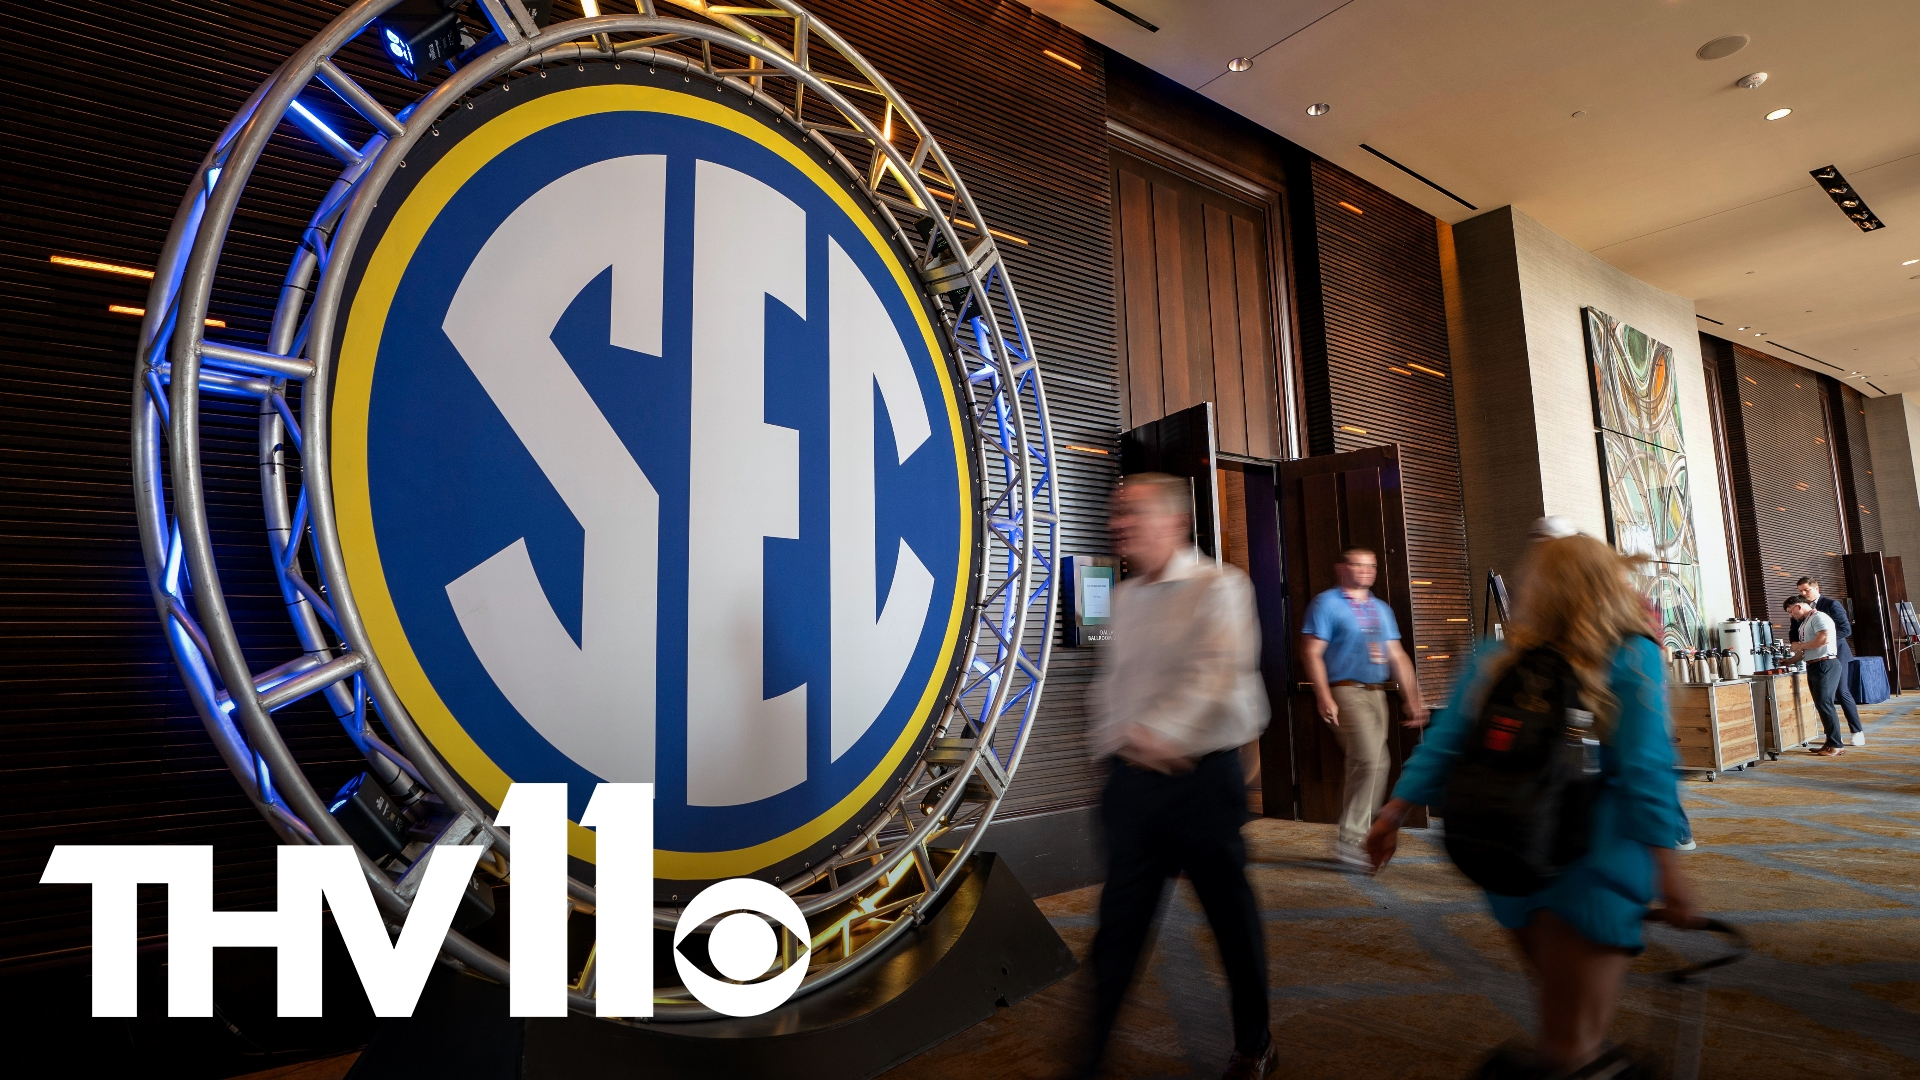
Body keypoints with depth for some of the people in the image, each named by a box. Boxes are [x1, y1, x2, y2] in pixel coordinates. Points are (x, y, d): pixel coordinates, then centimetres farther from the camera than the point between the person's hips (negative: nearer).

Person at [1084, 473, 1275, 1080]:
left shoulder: (1217, 586, -7)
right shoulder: (1125, 596, 12)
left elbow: (1219, 670, -21)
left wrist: (1162, 731, -31)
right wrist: (1111, 739, 4)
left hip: (1201, 775, -5)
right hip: (1132, 778, 5)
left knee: (1230, 912, 11)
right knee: (1119, 920, 9)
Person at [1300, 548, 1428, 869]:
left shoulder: (1382, 609, 18)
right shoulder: (1326, 604, -3)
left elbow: (1397, 657, 19)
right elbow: (1311, 653, -9)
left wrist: (1412, 698, 11)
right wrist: (1324, 698, -17)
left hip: (1377, 693, 7)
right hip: (1346, 691, -7)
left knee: (1376, 764, 8)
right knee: (1369, 759, -17)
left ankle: (1359, 835, 20)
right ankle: (1351, 838, -8)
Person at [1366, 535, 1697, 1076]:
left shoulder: (1498, 659, 3)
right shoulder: (1633, 658, -7)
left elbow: (1443, 743, 1)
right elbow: (1644, 769, -14)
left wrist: (1395, 812, 4)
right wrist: (1666, 863, -10)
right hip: (1590, 865, -5)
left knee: (1560, 1005, 26)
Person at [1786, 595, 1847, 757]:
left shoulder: (1819, 617, -8)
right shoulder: (1803, 623, 19)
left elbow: (1824, 638, -22)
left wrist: (1800, 646, -12)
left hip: (1825, 665, -9)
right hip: (1813, 666, 9)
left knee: (1825, 704, -10)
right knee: (1821, 705, 9)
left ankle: (1836, 745, -7)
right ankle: (1831, 742, 13)